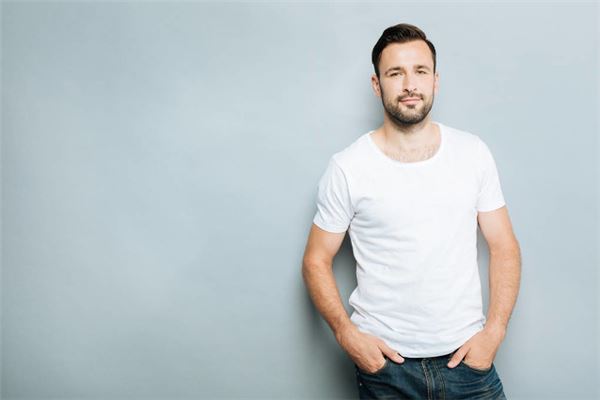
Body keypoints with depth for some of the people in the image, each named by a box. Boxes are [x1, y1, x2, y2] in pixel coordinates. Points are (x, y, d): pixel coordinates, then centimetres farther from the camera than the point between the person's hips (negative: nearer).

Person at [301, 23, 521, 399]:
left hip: (466, 355, 2)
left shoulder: (473, 152, 0)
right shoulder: (347, 168, -8)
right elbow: (316, 261, -1)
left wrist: (494, 331, -6)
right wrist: (347, 334, -12)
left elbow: (504, 247, 3)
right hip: (384, 360, -1)